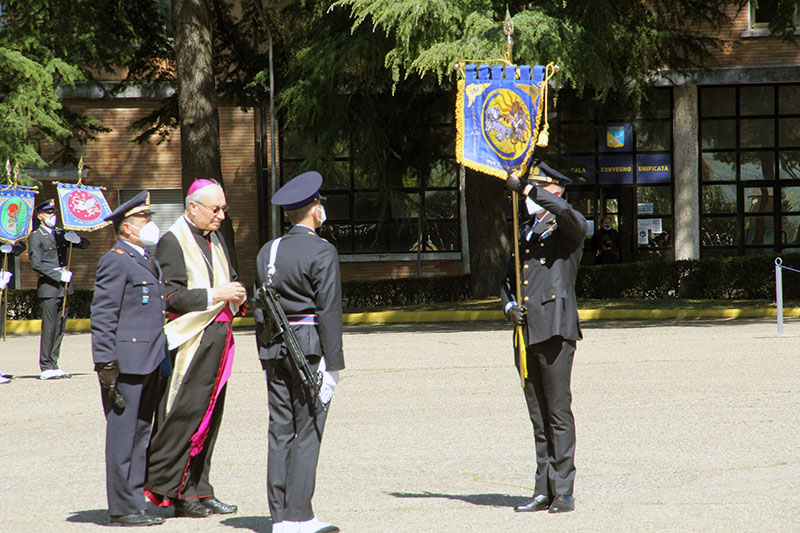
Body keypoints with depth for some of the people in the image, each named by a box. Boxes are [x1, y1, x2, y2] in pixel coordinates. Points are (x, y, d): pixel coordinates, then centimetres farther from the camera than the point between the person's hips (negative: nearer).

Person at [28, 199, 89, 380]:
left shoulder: (61, 234, 16)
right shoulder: (35, 237, -3)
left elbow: (85, 244, 18)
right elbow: (36, 264, -12)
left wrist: (76, 239, -5)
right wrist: (59, 275, -16)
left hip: (64, 287, 7)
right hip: (49, 288, -7)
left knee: (59, 328, 7)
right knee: (49, 328, -6)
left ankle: (53, 365, 11)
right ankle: (46, 368, -2)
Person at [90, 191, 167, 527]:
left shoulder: (149, 262, 20)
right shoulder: (116, 261, -9)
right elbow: (103, 317, -13)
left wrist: (161, 358, 21)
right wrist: (106, 364, -18)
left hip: (150, 361, 9)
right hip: (125, 360, -9)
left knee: (141, 433, 11)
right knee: (122, 434, -5)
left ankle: (134, 502, 17)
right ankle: (122, 509, -2)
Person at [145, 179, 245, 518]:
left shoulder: (215, 239, 16)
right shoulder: (172, 243, -9)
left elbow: (230, 279, 27)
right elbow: (170, 296, -16)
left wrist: (237, 293, 4)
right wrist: (215, 295, -19)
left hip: (218, 337, 8)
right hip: (191, 344, -8)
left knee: (208, 419, 10)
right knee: (183, 416, -9)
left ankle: (195, 492, 15)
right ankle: (158, 486, -1)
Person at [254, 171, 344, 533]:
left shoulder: (268, 252, 12)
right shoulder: (321, 252, -9)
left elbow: (260, 310, 14)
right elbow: (329, 311, -12)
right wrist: (332, 364, -10)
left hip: (275, 347, 6)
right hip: (309, 345, -6)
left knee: (280, 431, 8)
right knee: (308, 432, -4)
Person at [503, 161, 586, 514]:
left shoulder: (567, 227, 1)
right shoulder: (525, 231, 21)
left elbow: (566, 212, -25)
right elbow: (509, 280, 26)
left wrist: (528, 189, -20)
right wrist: (510, 307, 6)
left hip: (555, 329, -7)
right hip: (527, 331, 7)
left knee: (558, 413, -7)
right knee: (539, 418, 8)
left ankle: (563, 492, -6)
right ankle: (543, 491, 11)